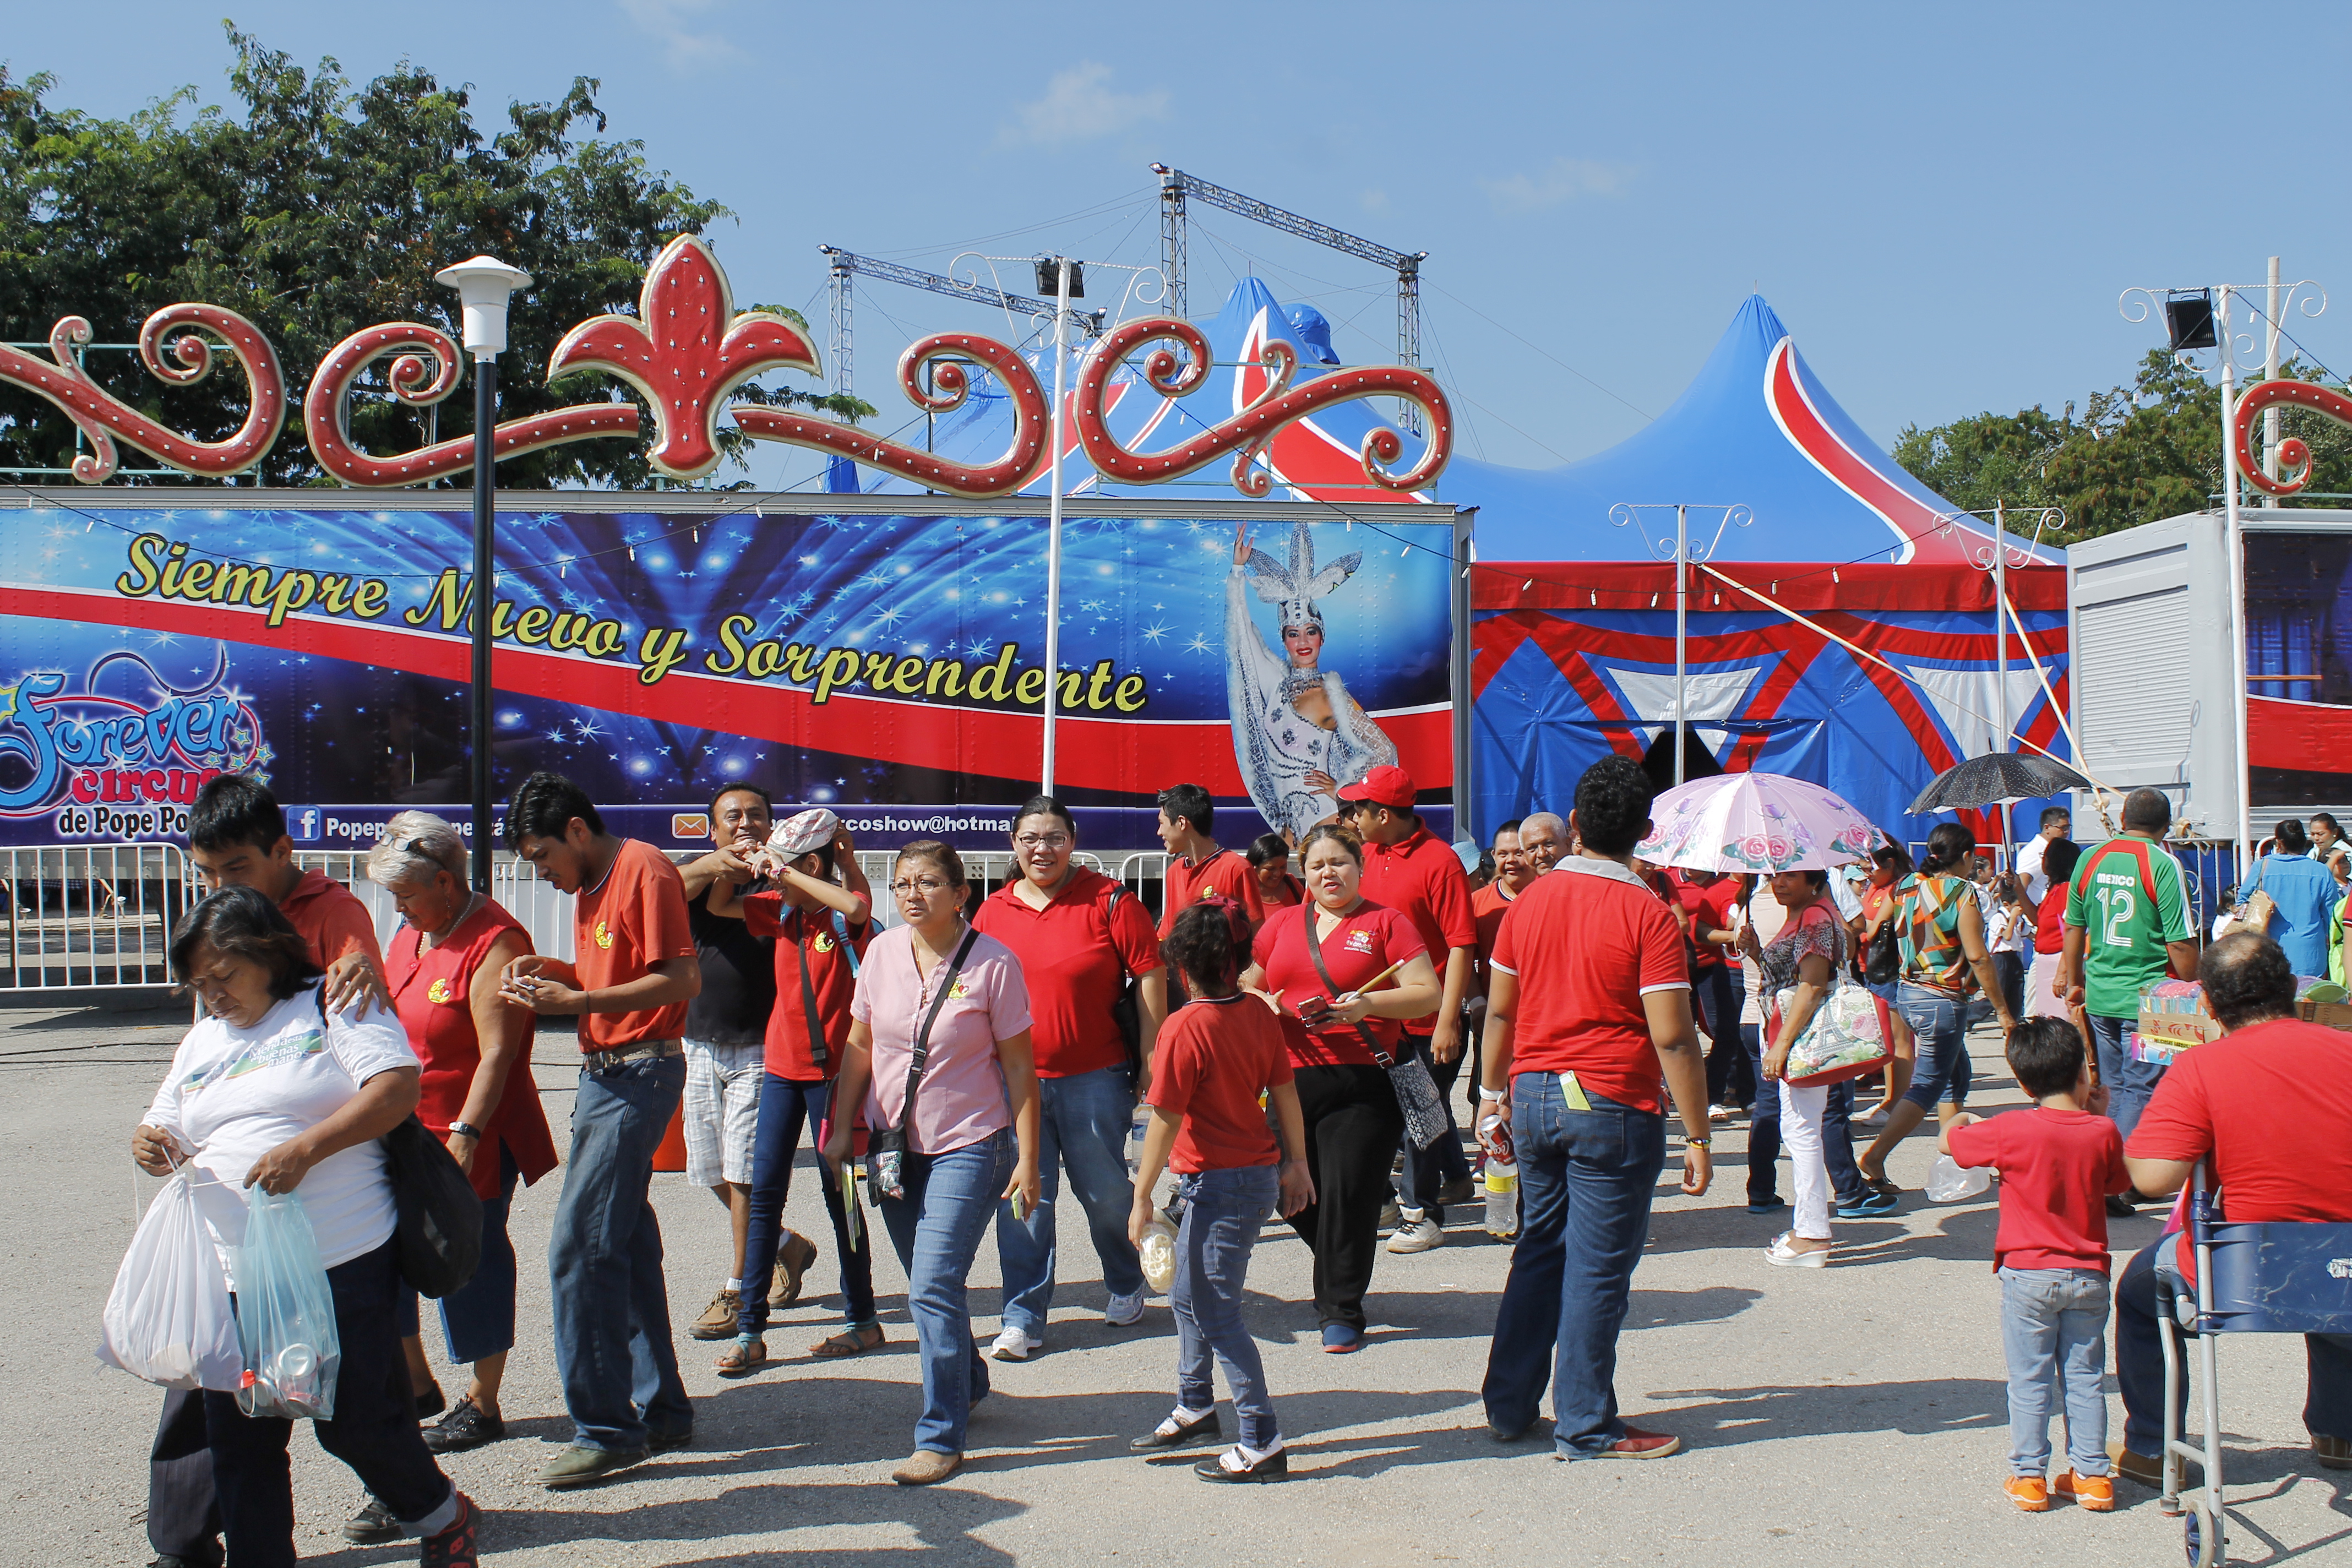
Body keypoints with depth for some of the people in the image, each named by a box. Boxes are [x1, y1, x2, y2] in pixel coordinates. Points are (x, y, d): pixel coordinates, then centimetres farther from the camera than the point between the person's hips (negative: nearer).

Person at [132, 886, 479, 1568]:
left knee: (354, 1421, 0)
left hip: (343, 1264, -6)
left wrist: (307, 1148, -24)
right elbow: (169, 1133, 24)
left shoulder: (330, 1007, -1)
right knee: (239, 1439, 6)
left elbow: (398, 1087, -14)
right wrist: (149, 1145, -2)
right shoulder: (201, 1042, 20)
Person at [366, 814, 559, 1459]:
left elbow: (497, 1052, -22)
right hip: (404, 1130, 8)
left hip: (472, 1139, -8)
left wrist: (465, 1134, -26)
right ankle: (413, 1378, 28)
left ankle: (482, 1406, 14)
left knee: (473, 1262, 1)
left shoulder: (494, 943, -16)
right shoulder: (410, 934, 11)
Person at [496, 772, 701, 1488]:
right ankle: (660, 1411, 21)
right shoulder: (591, 884, 18)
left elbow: (681, 979, -19)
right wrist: (554, 971, 7)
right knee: (627, 1246, 12)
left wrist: (577, 1002, -21)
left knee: (581, 1247, -11)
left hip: (641, 1072, -10)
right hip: (603, 1073, 10)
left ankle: (607, 1429, -4)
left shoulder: (644, 871, -13)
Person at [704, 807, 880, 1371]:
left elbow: (856, 908, -35)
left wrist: (784, 872, -29)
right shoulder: (781, 910, 6)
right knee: (764, 1190, 3)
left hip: (833, 1069, -6)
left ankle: (862, 1319, 20)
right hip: (782, 1065, 6)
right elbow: (718, 905, 10)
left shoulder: (846, 913, -12)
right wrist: (741, 864, -7)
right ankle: (750, 1331, 8)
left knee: (838, 1190, 5)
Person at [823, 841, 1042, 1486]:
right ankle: (969, 1380, 42)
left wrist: (1027, 1159, -9)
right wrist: (842, 1128, 8)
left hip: (968, 1147, -5)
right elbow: (860, 1045, 11)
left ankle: (941, 1438, -3)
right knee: (926, 1286, 17)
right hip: (894, 1142, 5)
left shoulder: (994, 963, -13)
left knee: (935, 1287, -13)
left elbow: (1019, 1067, -8)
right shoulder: (882, 953, -1)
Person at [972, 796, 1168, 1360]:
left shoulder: (1109, 902, -5)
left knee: (1104, 1191, 9)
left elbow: (1150, 979, -4)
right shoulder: (992, 912, 6)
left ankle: (1125, 1286, 35)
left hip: (1094, 1078, -2)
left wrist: (1150, 1061, -6)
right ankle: (1023, 1317, 13)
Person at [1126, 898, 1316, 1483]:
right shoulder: (1258, 1015, 1)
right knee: (1188, 1296, 23)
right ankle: (1195, 1409, 37)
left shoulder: (1185, 1029, -19)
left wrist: (1142, 1198, -10)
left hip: (1219, 1182, -8)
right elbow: (1286, 1093, 8)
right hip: (1261, 1171, 8)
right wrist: (1296, 1162, 19)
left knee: (1217, 1313, 0)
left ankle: (1262, 1445, 2)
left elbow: (1166, 1122, -18)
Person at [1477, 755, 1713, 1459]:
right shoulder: (1647, 915, -12)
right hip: (1612, 1108, -5)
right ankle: (1586, 1426, 13)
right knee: (1597, 1268, 4)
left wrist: (1494, 1099, 20)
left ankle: (1509, 1407, 24)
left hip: (1533, 1095, 6)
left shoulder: (1531, 901, 4)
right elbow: (1672, 1038, -15)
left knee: (1539, 1251, 17)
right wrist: (1697, 1137, -9)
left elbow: (1499, 1012, 9)